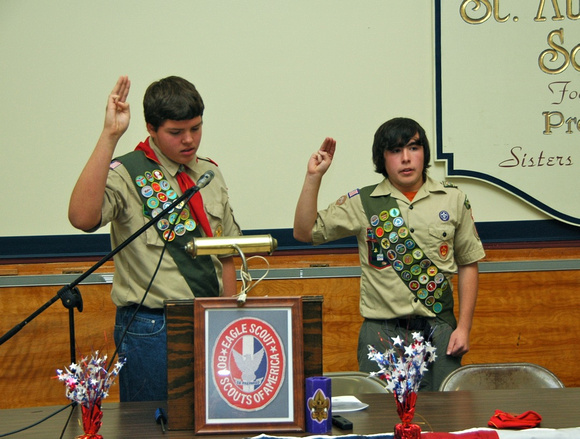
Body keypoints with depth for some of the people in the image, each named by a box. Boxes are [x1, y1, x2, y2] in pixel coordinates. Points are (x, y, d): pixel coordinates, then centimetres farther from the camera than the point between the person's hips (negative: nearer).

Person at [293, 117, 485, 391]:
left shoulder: (453, 200, 8)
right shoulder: (362, 203, 4)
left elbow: (468, 264, 11)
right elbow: (305, 232, 3)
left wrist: (464, 327, 4)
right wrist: (314, 177, -6)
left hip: (439, 331, 1)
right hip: (382, 332, -1)